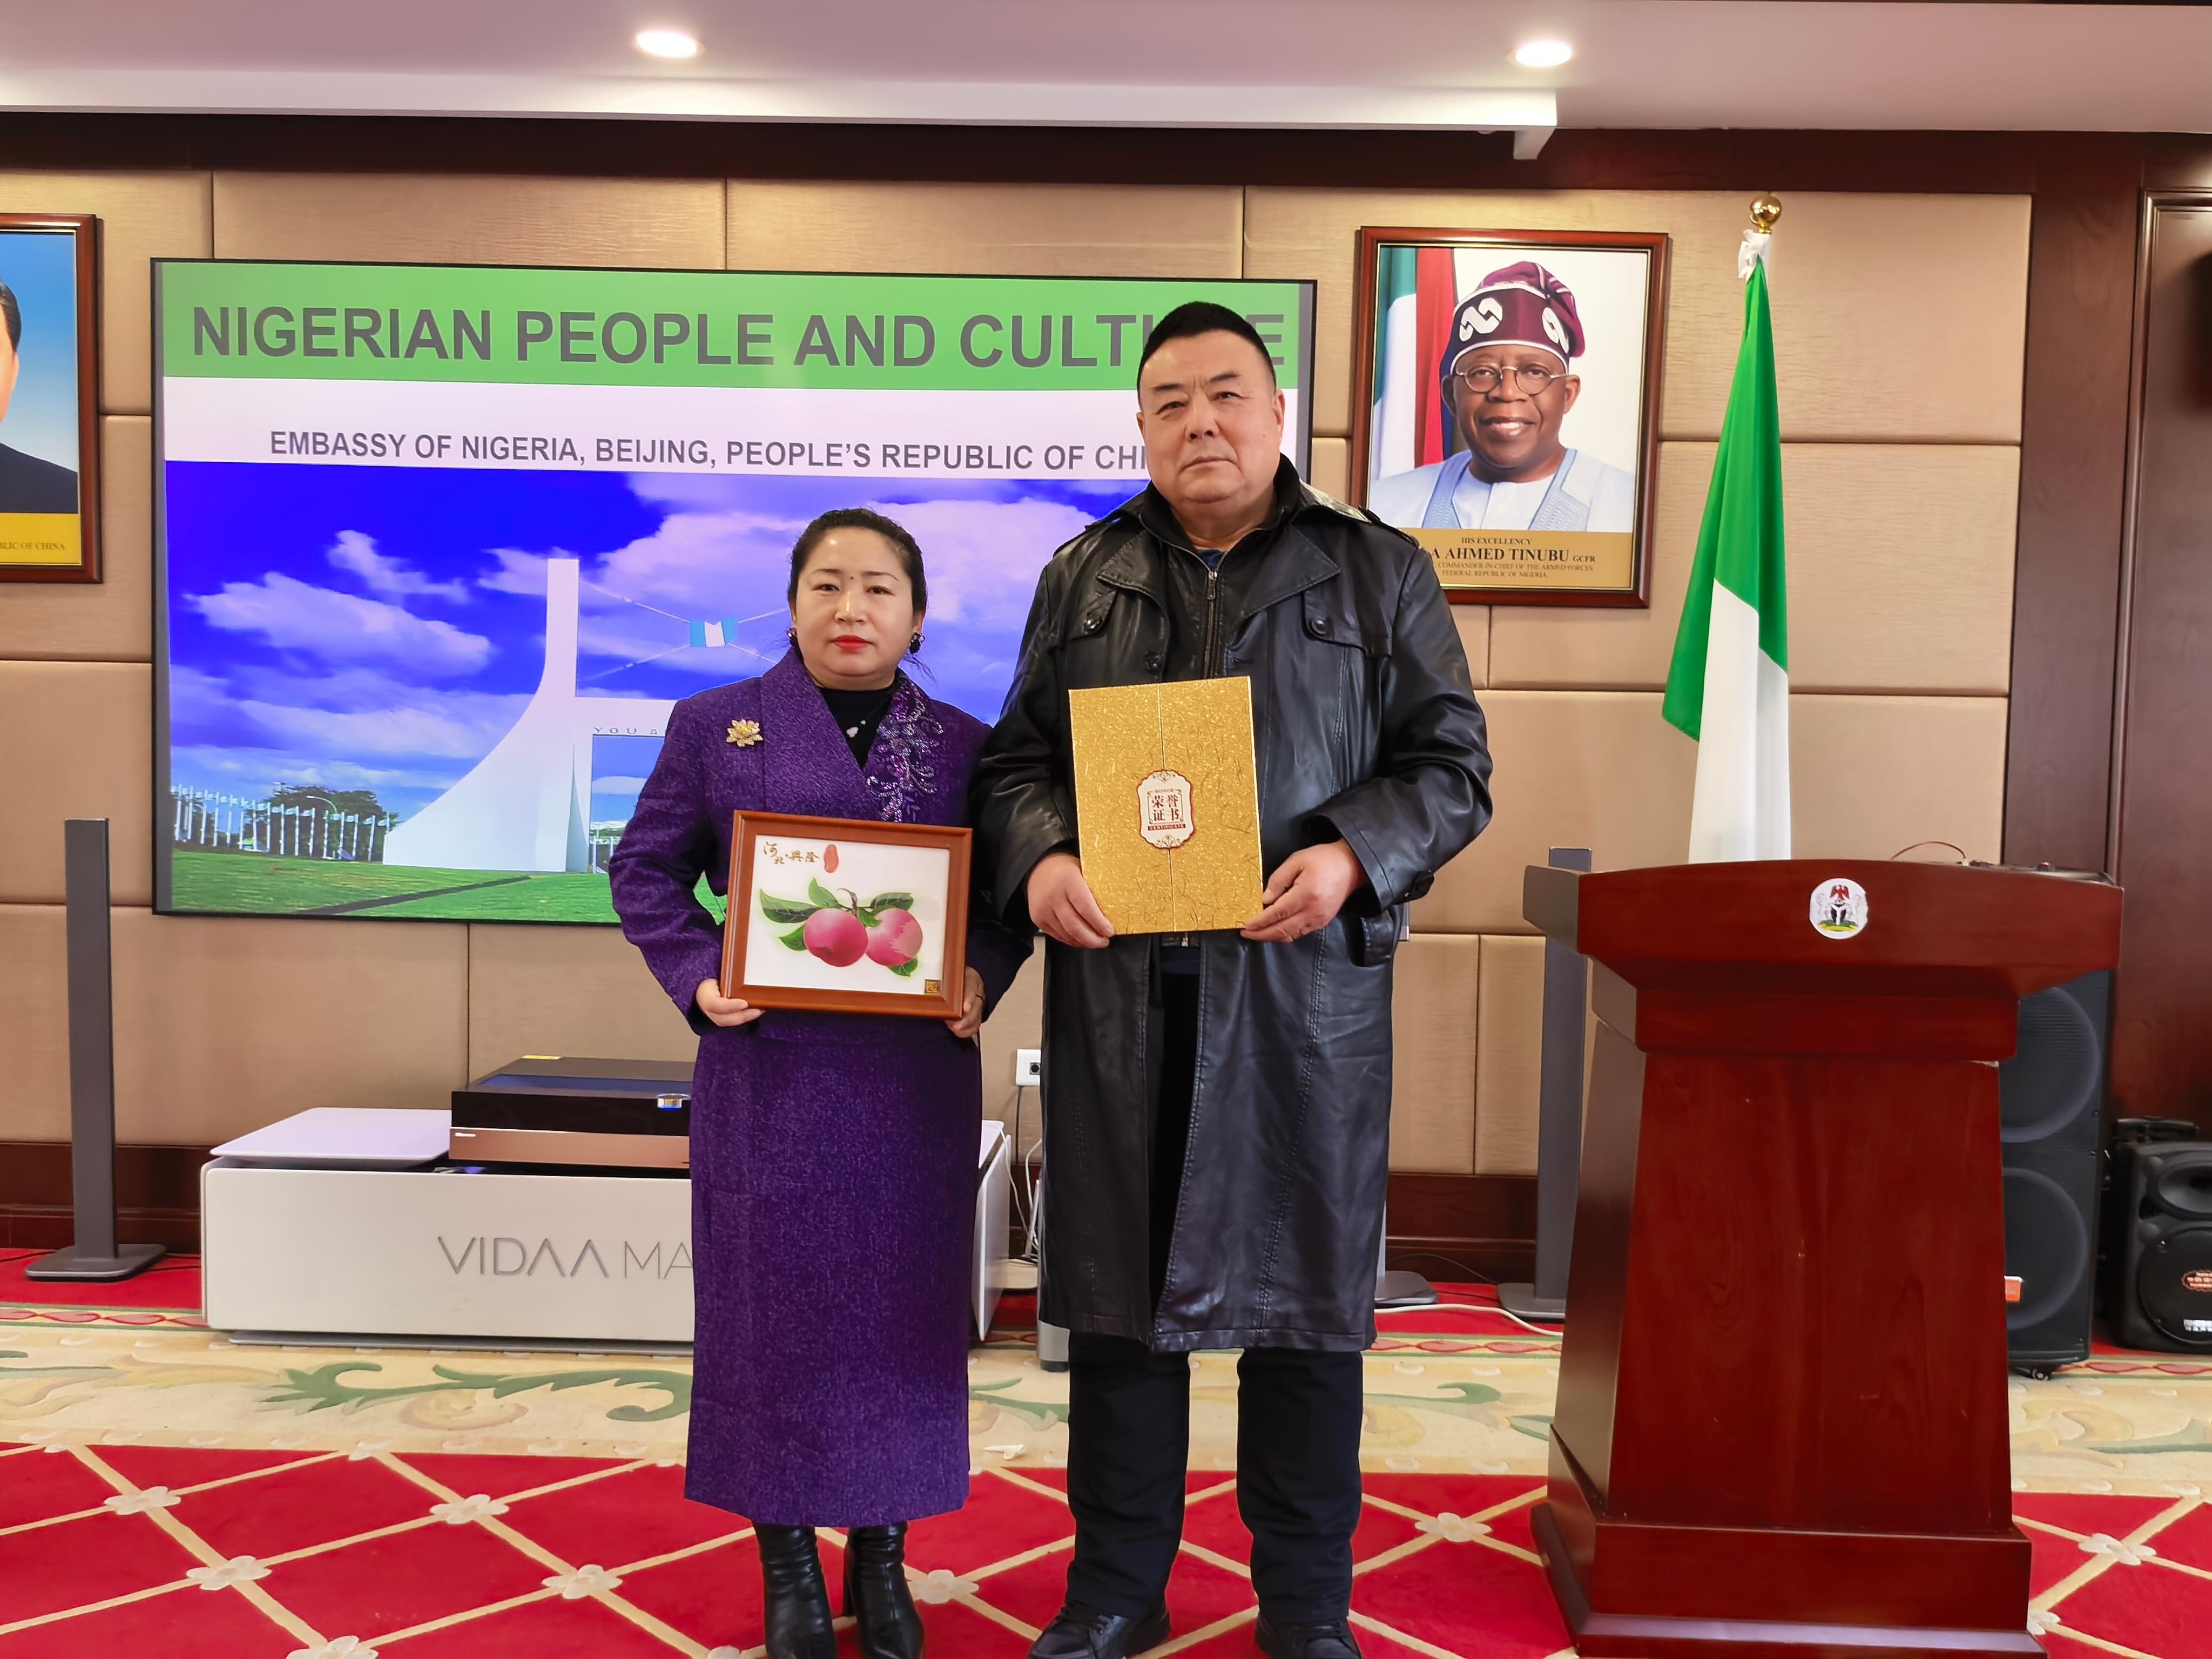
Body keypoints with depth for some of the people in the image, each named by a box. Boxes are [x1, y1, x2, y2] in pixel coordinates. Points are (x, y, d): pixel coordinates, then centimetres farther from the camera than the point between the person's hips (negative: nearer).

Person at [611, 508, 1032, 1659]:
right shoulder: (717, 726, 3)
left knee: (902, 1306, 9)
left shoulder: (964, 746, 6)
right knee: (775, 1303, 7)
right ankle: (787, 1561, 24)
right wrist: (696, 979, -9)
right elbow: (645, 870, 6)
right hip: (769, 1071, -1)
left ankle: (881, 1555, 27)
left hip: (915, 1079, 1)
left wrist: (982, 979, -10)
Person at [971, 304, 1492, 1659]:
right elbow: (1018, 757, 11)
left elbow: (1451, 767, 3)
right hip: (1115, 988, 2)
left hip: (1305, 990, -2)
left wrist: (1350, 855, -15)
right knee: (1115, 1290, 10)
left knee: (1304, 1293, 7)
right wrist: (1041, 860, -10)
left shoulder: (1379, 575, 6)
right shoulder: (1082, 579, 13)